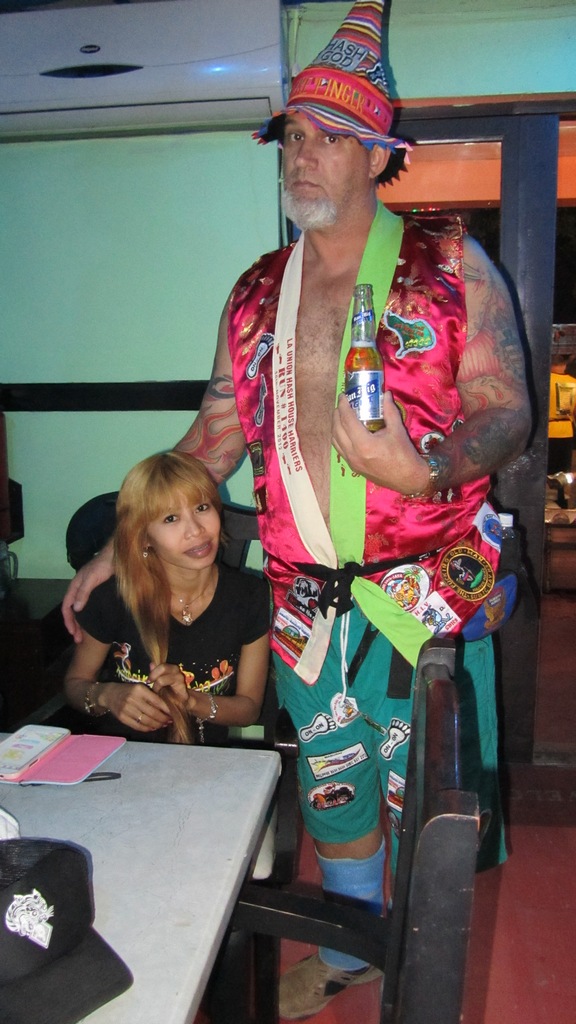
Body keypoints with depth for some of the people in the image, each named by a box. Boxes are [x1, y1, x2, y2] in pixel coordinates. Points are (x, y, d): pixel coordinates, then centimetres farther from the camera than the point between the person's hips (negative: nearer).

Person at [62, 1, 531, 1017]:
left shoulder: (450, 264, -4)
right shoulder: (257, 294, 8)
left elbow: (506, 409, -7)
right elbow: (215, 436, 11)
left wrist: (428, 468, -29)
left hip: (425, 592, -3)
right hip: (305, 601, 4)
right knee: (332, 789, 19)